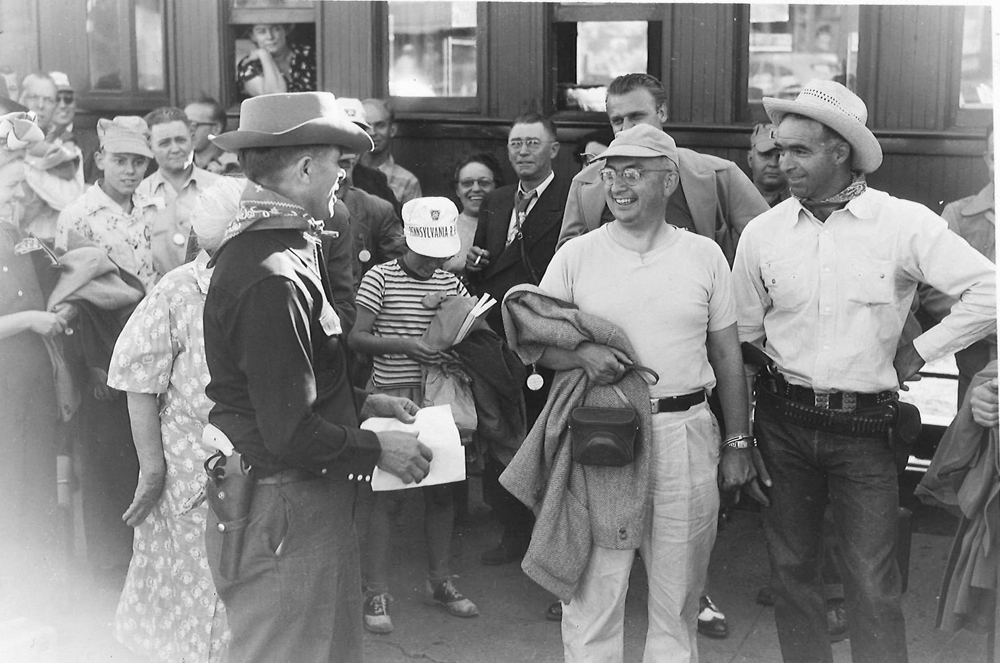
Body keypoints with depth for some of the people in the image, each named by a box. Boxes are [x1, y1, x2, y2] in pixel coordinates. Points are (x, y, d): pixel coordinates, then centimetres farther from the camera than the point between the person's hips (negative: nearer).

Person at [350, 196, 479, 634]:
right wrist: (402, 344, -19)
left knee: (440, 490, 10)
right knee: (391, 495, -3)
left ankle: (440, 581, 24)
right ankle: (377, 593, 5)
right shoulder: (380, 278, -4)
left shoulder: (450, 283, 9)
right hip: (393, 396, -4)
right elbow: (357, 338, -7)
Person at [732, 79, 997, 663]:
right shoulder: (763, 232, 0)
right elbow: (743, 334, 8)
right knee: (791, 568, 12)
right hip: (783, 419, 3)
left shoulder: (904, 224, -8)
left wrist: (919, 352, -6)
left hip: (864, 427, -3)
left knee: (874, 586, -2)